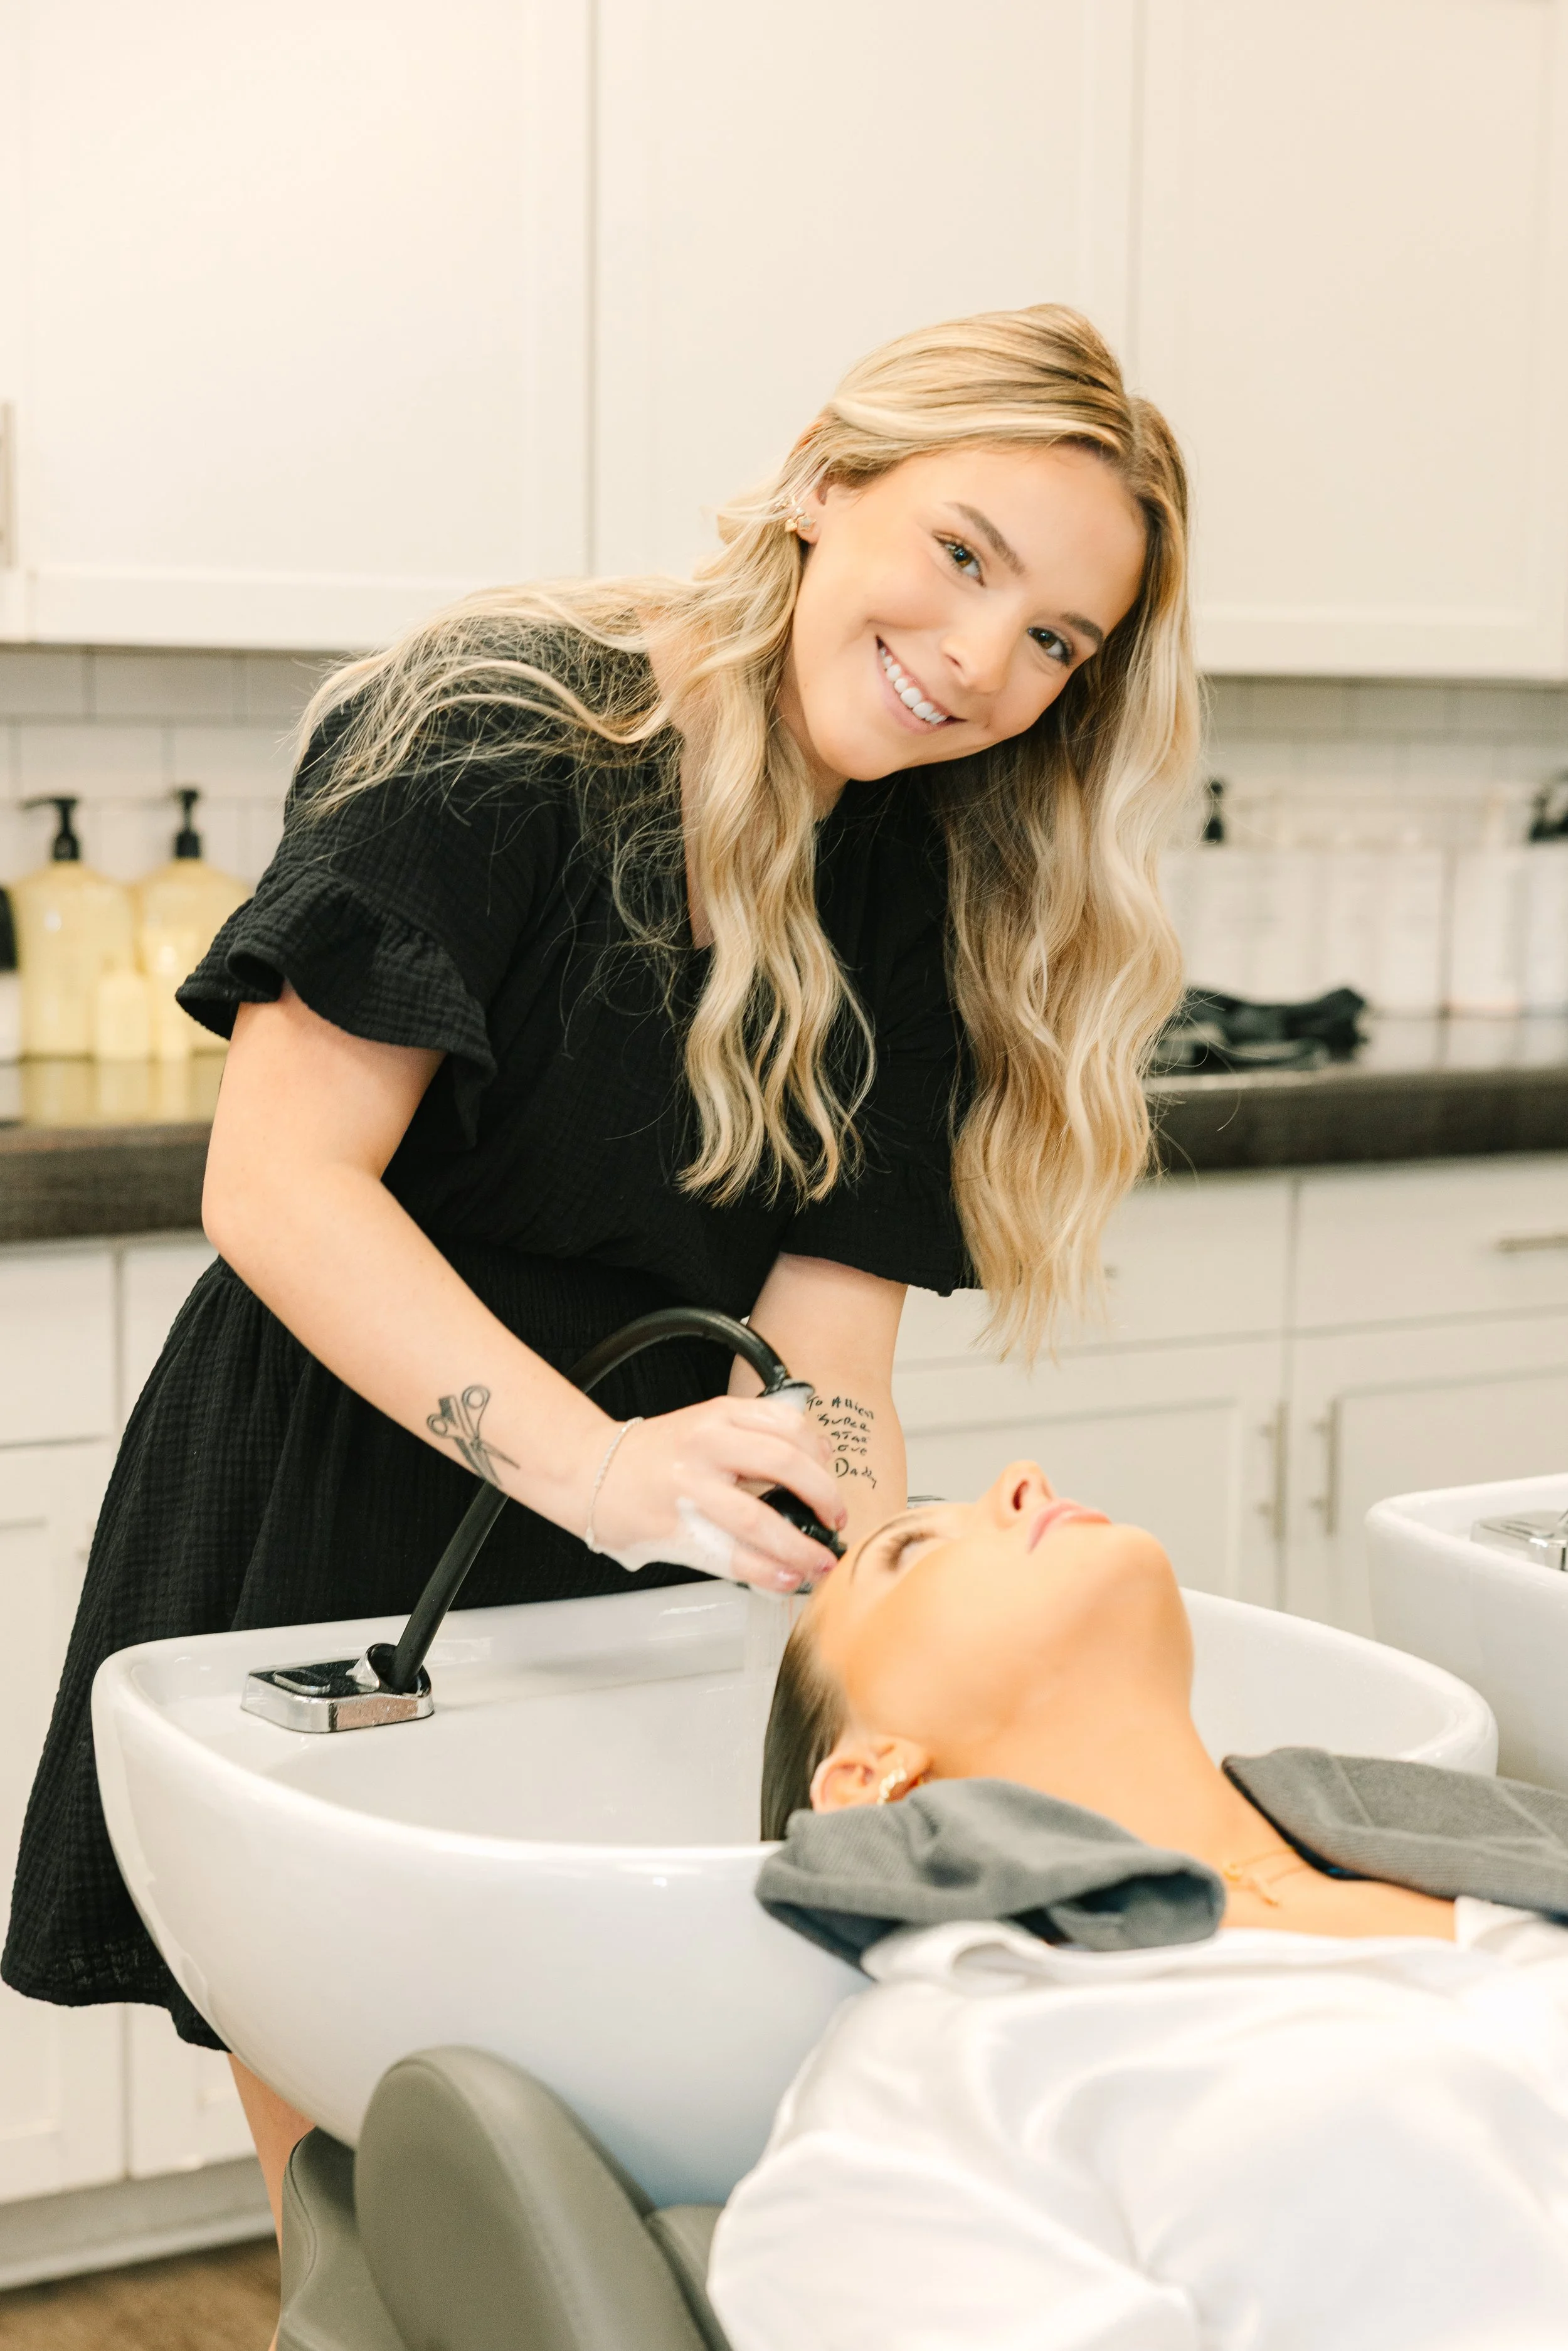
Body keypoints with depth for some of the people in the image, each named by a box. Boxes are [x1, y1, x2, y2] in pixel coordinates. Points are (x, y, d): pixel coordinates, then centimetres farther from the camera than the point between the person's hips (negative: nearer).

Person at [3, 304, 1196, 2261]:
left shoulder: (933, 905, 3)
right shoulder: (498, 732, -13)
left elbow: (827, 1329, -5)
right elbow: (279, 1180, -21)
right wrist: (595, 1463, -33)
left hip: (642, 1592, 5)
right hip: (319, 1570, -4)